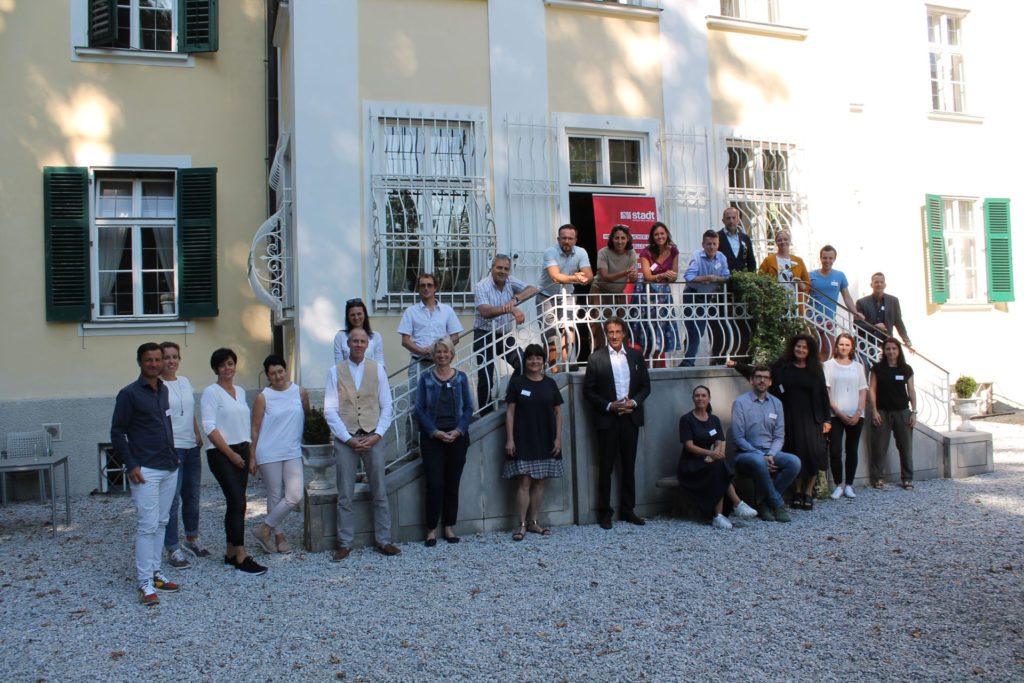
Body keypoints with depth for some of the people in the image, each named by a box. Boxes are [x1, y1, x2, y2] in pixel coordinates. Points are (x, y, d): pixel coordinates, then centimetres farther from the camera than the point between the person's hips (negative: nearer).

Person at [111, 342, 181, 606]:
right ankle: (145, 583, 0)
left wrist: (173, 457, 14)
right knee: (147, 526, -6)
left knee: (161, 523, 12)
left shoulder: (163, 390, 11)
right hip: (145, 471, -7)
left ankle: (155, 572, 22)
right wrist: (131, 465, -13)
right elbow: (117, 433, -8)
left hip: (169, 468, 7)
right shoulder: (129, 394, -8)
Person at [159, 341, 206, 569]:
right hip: (171, 448, -7)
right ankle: (172, 550, 4)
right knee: (172, 500, -5)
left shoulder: (185, 382, 12)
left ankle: (192, 539, 32)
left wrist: (199, 438, 15)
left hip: (192, 448, 7)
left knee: (192, 496, 16)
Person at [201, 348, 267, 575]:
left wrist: (249, 453, 10)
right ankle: (241, 558, -9)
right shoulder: (211, 392, -7)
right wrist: (230, 454, -14)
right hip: (221, 454, -7)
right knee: (238, 503, -12)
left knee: (235, 503, 9)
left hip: (241, 452, 7)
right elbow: (210, 428, -13)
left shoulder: (240, 391, 13)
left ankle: (230, 553, 17)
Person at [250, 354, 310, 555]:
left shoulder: (300, 392, 4)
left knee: (295, 496, -8)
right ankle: (279, 537, 20)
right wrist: (252, 457, -1)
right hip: (269, 454, -2)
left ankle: (264, 529, 10)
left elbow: (307, 418, 16)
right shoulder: (263, 397, -2)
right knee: (275, 497, 3)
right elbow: (255, 430, 0)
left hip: (293, 453, 2)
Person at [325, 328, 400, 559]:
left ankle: (383, 540, 16)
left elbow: (386, 406, 4)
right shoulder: (335, 371, 1)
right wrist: (348, 438, -9)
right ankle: (345, 544, 14)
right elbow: (330, 410, -2)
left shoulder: (377, 369, 5)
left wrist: (376, 435, -8)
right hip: (345, 438, -1)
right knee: (345, 496, 4)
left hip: (373, 437, 1)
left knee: (380, 492, 5)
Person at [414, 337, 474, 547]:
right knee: (435, 484, -6)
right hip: (432, 437, -2)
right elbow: (420, 409, -1)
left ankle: (449, 527, 17)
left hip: (457, 437, 2)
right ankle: (431, 529, 6)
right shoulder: (426, 378, 2)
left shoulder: (461, 377, 6)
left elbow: (469, 407, 4)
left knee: (452, 484, 6)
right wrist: (435, 432, -11)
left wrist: (458, 431, -9)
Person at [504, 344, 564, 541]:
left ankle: (534, 522, 16)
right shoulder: (517, 382, 0)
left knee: (539, 482, 7)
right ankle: (522, 525, -1)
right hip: (523, 441, -3)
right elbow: (509, 412, -2)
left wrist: (558, 438, 1)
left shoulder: (550, 383, 7)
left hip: (545, 441, 3)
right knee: (524, 482, -5)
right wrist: (509, 439, -8)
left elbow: (558, 412, 9)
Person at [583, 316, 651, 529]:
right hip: (607, 420, -3)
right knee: (605, 468, 3)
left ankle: (627, 510, 22)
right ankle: (604, 513, 11)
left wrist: (634, 402, -8)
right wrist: (609, 406, -14)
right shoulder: (596, 358, -4)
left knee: (629, 467, 11)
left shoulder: (636, 355, 6)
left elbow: (645, 386, 9)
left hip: (630, 418, 3)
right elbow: (588, 391, -4)